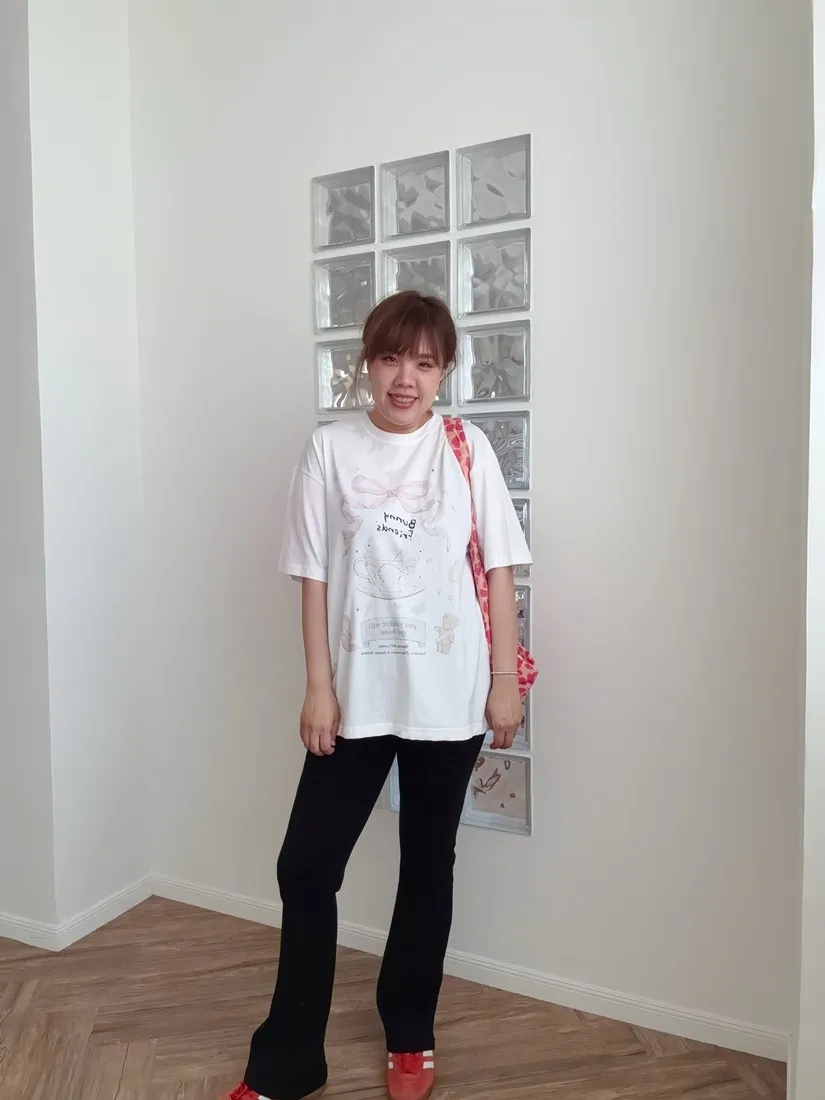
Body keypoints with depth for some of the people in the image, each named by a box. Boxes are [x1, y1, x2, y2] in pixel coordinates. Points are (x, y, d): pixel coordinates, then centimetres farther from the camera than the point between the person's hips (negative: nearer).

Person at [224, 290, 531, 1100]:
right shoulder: (330, 450, 0)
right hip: (357, 696, 1)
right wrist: (318, 688, -4)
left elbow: (497, 570, 1)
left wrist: (505, 683, -2)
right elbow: (314, 576, 0)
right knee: (306, 866, 4)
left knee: (427, 866, 14)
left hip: (448, 697, 0)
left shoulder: (467, 449, 0)